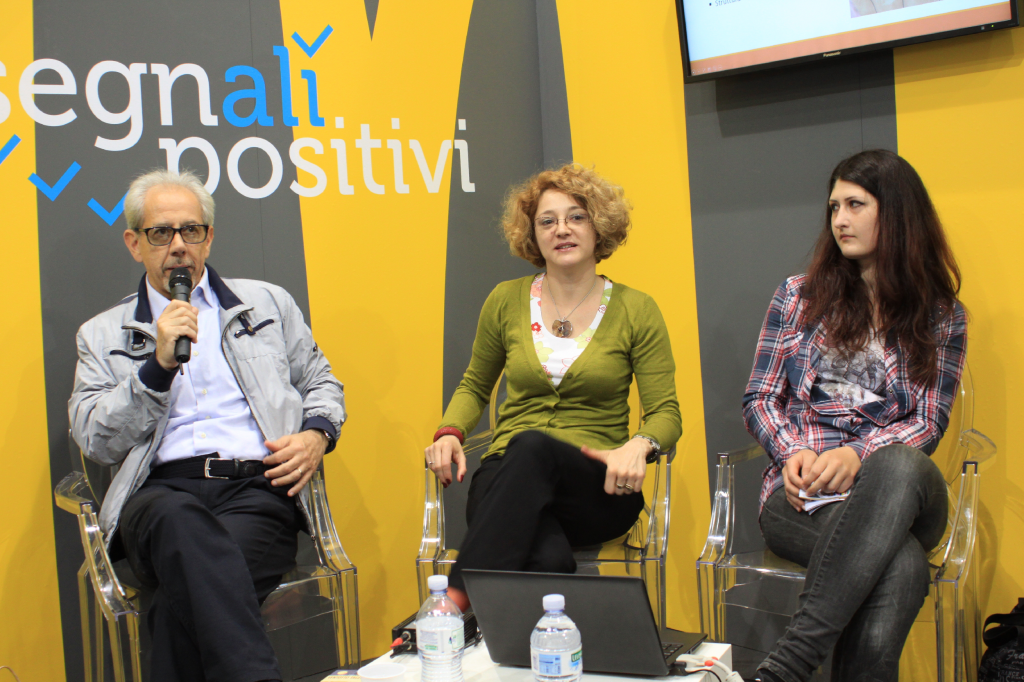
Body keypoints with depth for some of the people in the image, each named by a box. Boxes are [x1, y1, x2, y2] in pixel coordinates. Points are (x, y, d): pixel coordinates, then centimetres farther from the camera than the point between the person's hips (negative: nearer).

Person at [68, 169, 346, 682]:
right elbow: (96, 441, 8)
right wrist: (160, 364, -5)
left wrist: (316, 435, 2)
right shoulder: (103, 335, 20)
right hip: (161, 491, 0)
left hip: (259, 489, 1)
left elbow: (321, 384, 25)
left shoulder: (267, 303, 24)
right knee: (181, 521, -41)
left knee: (192, 583, -35)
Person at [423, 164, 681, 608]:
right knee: (549, 559, -38)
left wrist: (638, 446, -20)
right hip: (509, 476, 1)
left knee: (533, 446, -38)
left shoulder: (635, 310, 4)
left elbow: (665, 412, 3)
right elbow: (474, 386, 22)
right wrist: (449, 432, 1)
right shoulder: (506, 301, 9)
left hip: (598, 489, 0)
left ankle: (454, 603, -42)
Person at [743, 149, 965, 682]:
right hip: (799, 493, -1)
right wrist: (794, 453, -11)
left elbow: (927, 423, 5)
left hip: (897, 482, 1)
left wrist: (858, 455, -16)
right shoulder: (799, 296, 13)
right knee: (901, 567, -37)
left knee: (901, 467, -42)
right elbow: (758, 400, 11)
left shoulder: (942, 317, 12)